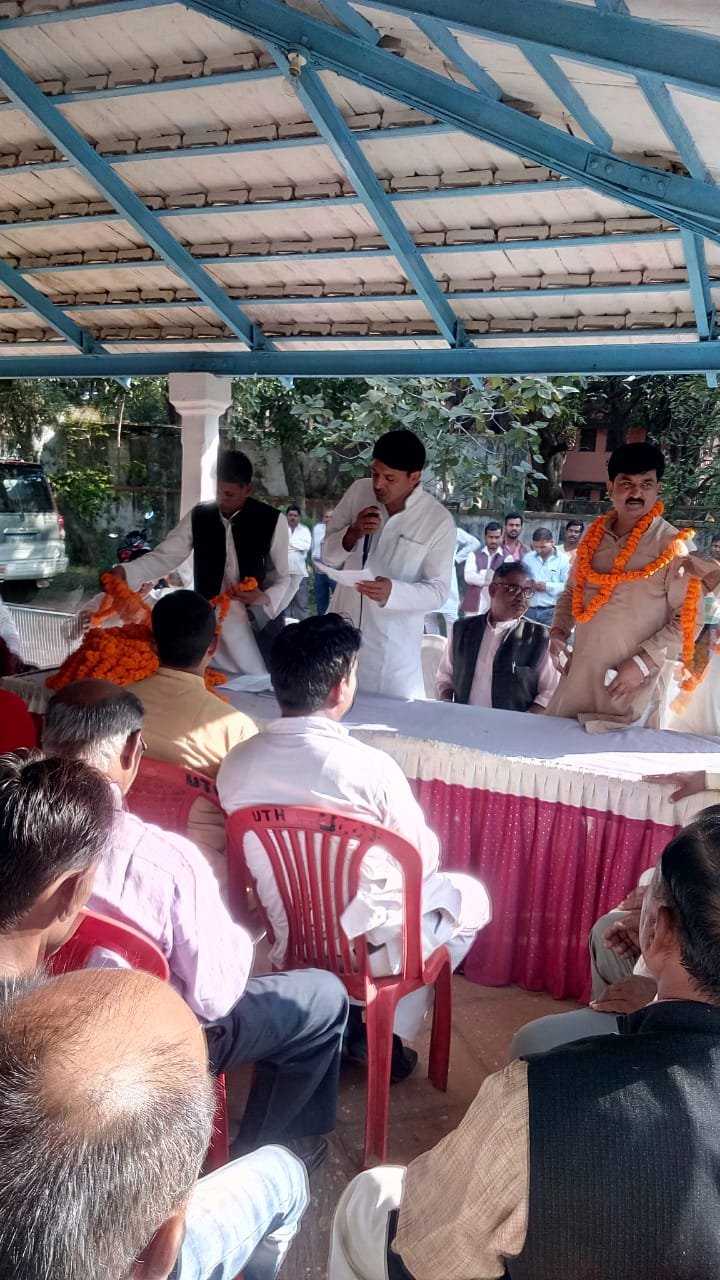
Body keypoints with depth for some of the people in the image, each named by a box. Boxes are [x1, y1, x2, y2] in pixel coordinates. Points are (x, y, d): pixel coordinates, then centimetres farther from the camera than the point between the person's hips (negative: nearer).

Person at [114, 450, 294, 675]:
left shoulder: (272, 521, -8)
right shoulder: (198, 517, 0)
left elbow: (287, 578, -2)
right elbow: (166, 555, -1)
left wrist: (267, 598, -22)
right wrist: (125, 571, -17)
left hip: (255, 625, -2)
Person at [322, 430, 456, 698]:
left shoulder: (439, 521, -13)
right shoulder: (358, 491, -2)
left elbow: (438, 591, -10)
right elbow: (328, 554, 5)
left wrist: (393, 591, -28)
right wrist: (353, 533, -16)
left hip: (393, 644, -3)